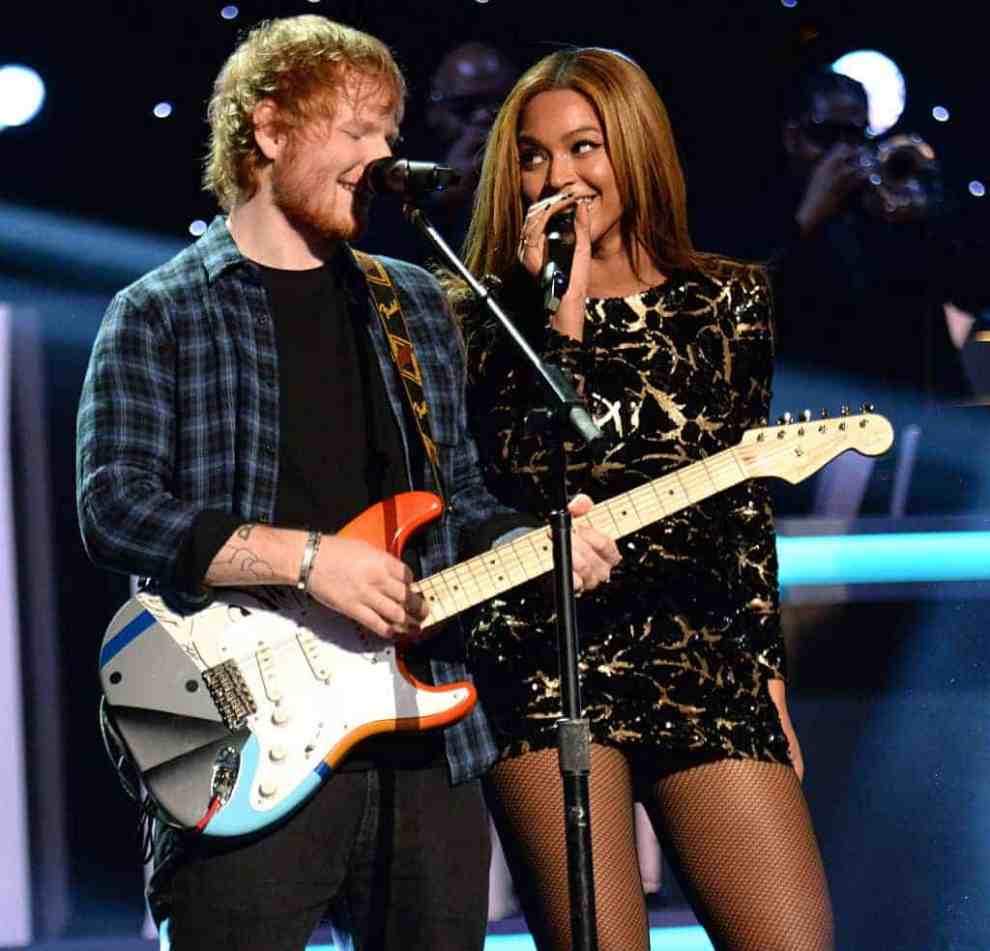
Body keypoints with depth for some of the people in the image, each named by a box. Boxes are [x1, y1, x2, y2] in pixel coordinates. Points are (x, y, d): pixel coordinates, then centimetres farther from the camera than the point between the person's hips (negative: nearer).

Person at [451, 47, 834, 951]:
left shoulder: (728, 300, 11)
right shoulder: (489, 316, 5)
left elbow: (747, 504, 15)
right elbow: (527, 477, -10)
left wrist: (768, 672, 12)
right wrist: (562, 309, -12)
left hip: (705, 653, 2)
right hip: (544, 654, -2)